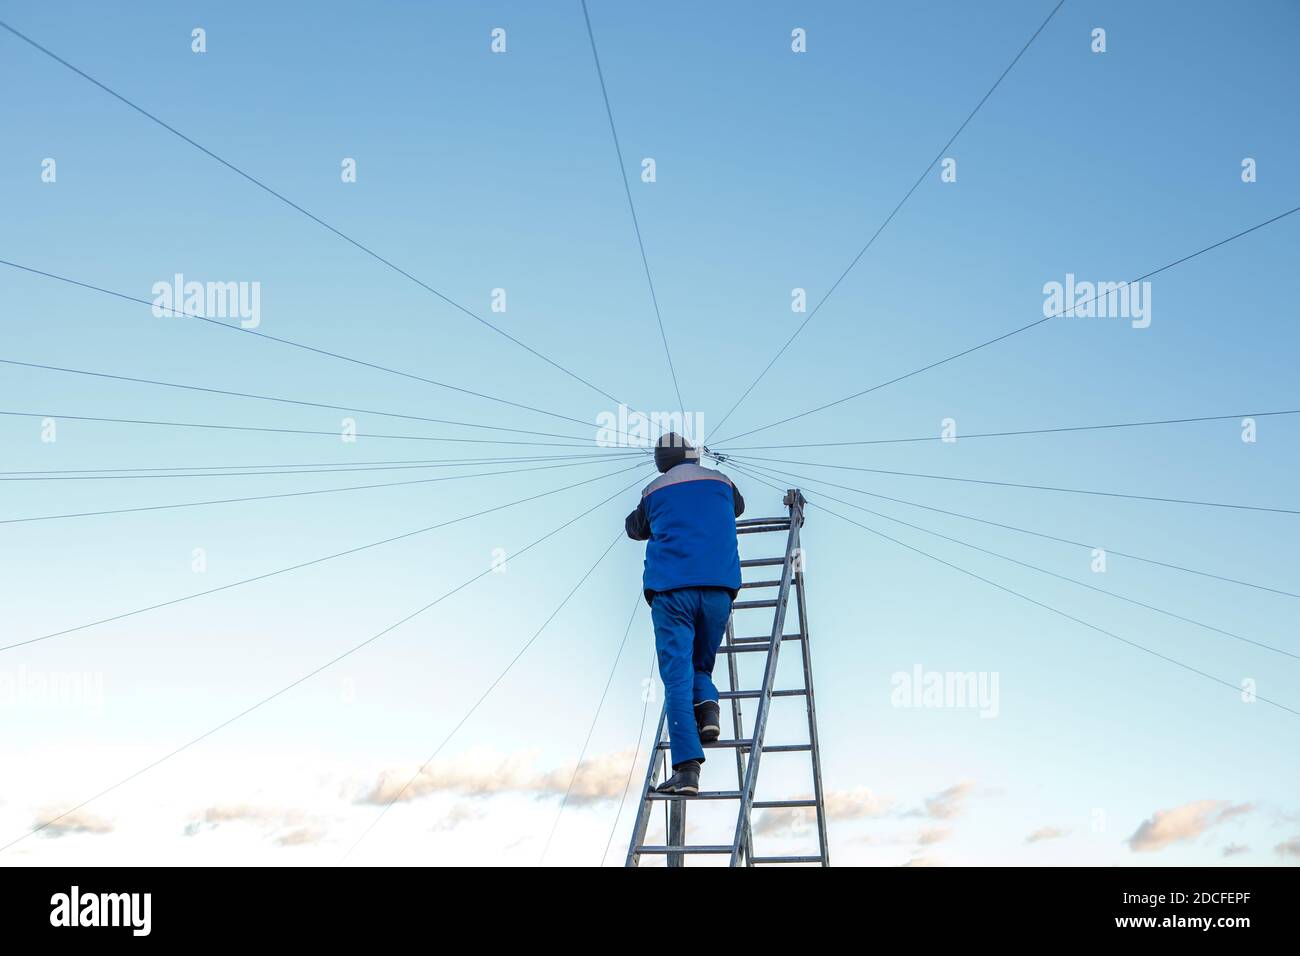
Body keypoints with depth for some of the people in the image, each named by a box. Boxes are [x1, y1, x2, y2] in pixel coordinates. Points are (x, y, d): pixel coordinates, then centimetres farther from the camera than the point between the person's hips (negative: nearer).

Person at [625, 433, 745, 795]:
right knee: (700, 666, 21)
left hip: (671, 588, -2)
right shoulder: (721, 482, 17)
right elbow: (738, 507, 40)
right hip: (719, 588, 2)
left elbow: (635, 528, 31)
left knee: (677, 677, -7)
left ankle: (687, 768, -20)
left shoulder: (653, 492, 13)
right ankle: (708, 704, -11)